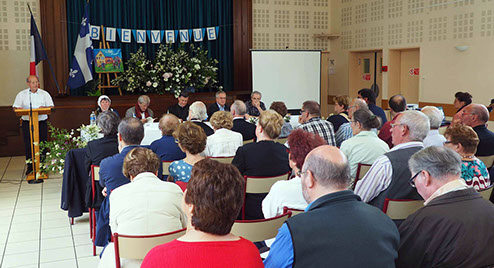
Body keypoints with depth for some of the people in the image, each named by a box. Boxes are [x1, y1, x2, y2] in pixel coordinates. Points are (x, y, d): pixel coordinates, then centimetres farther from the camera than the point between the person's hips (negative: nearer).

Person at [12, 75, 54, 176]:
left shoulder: (44, 94, 8)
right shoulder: (21, 94, 9)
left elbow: (51, 106, 4)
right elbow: (15, 107, 8)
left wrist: (44, 108, -17)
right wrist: (19, 109, -15)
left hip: (42, 122, 0)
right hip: (27, 122, 0)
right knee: (28, 145, -2)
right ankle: (30, 167, 7)